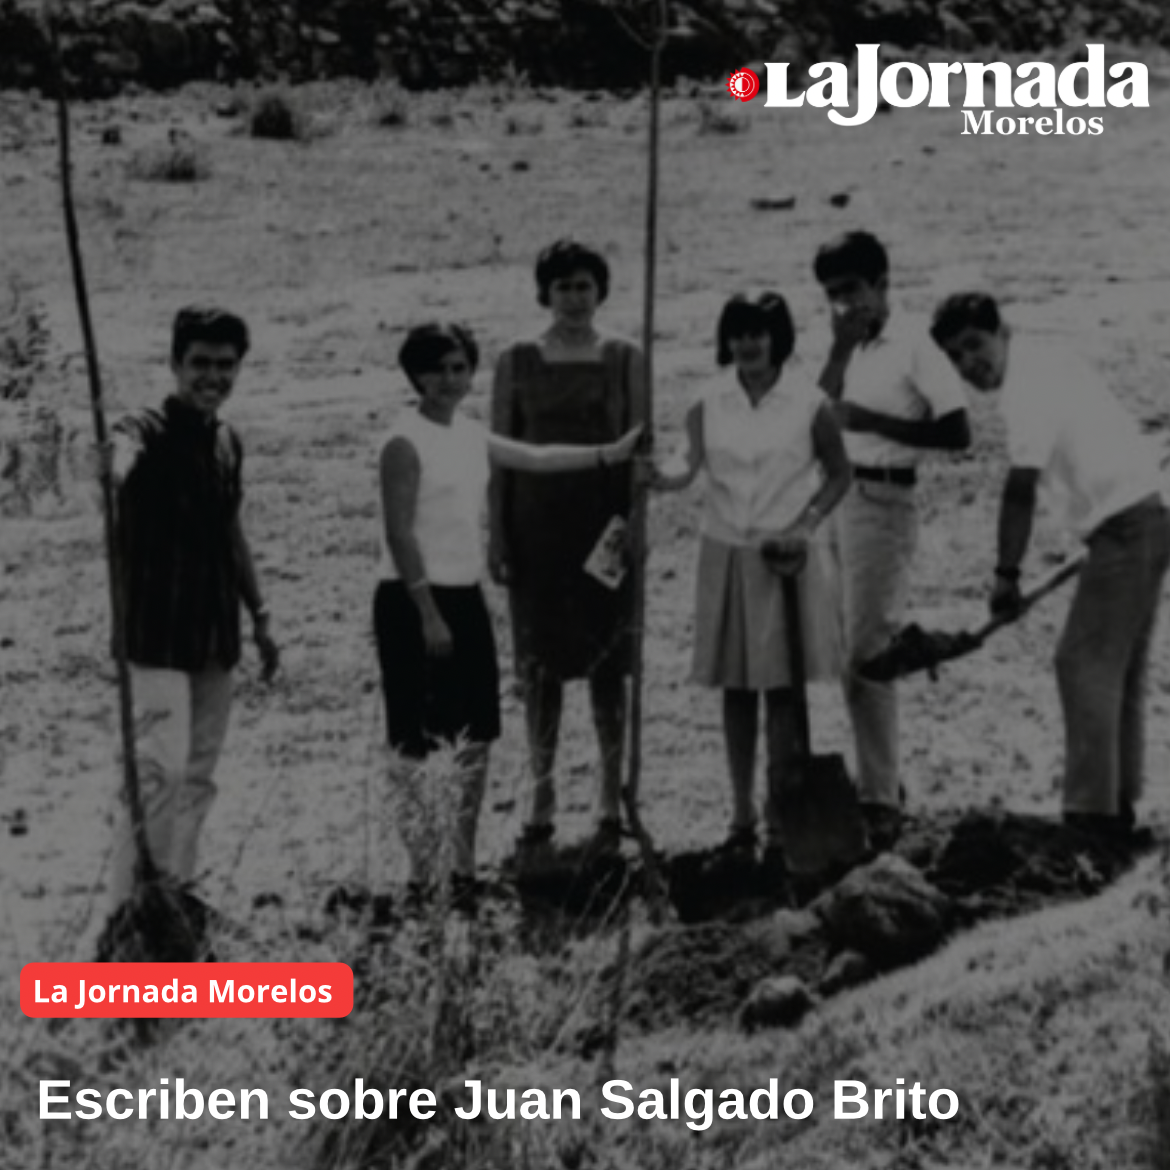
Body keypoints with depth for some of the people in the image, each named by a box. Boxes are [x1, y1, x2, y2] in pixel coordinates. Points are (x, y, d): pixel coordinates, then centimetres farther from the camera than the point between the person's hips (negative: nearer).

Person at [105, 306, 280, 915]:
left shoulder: (228, 441, 11)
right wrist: (117, 457, -61)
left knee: (198, 777, 11)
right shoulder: (149, 432, -13)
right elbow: (119, 464, -37)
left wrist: (259, 614, 22)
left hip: (215, 635, 8)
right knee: (160, 767, -15)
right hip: (156, 632, -7)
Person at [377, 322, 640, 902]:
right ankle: (421, 873, 2)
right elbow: (399, 534, -17)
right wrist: (428, 614, -19)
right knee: (417, 744, -3)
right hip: (413, 600, -8)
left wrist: (609, 454, 20)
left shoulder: (470, 435, 11)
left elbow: (535, 457, 23)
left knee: (475, 739, 11)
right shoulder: (405, 442, -13)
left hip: (465, 597, 8)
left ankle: (463, 867, 20)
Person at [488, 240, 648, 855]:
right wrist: (496, 538, 0)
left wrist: (634, 525, -7)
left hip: (604, 522, -1)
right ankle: (541, 800, 13)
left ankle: (611, 804, 12)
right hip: (536, 524, 1)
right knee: (539, 665, 4)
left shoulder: (623, 360, 3)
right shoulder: (517, 362, 3)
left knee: (607, 664, 3)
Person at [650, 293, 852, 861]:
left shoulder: (809, 405, -3)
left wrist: (806, 524, -8)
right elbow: (689, 465, -7)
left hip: (787, 557, -2)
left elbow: (838, 474, 5)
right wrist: (661, 478, -28)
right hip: (727, 555, 2)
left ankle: (781, 818, 3)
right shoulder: (708, 405, 2)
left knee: (782, 688, -2)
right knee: (736, 688, 7)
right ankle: (741, 814, 17)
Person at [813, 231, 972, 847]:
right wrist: (839, 349, -2)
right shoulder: (850, 351, 15)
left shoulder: (913, 345, -8)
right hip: (838, 498, 8)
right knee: (848, 652, 12)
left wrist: (873, 421, -17)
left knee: (864, 655, -10)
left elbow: (958, 433, -14)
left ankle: (880, 801, -5)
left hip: (883, 501, -8)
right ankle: (880, 780, 24)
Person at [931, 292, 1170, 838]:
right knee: (1119, 669, 14)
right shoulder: (1043, 363, 13)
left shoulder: (1028, 385, -17)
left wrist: (1006, 574, -19)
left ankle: (1092, 811, -5)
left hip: (1125, 527, -10)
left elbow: (1021, 489, -23)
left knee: (1085, 665, -6)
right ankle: (1119, 802, 19)